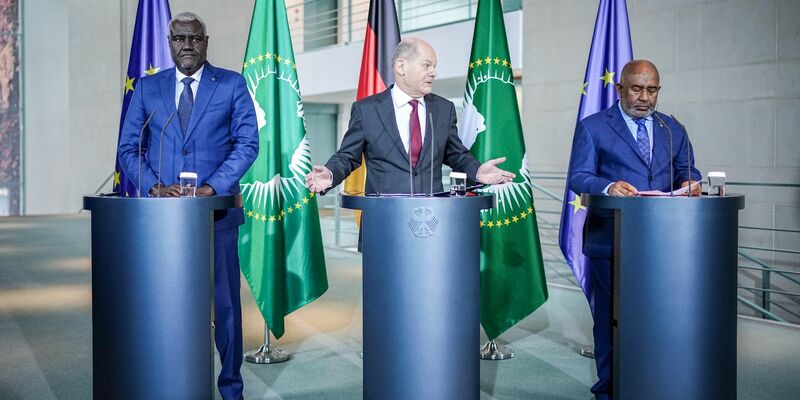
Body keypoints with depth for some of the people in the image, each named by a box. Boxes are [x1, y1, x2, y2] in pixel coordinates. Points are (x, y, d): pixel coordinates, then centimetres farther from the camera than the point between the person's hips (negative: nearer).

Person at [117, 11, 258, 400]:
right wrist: (155, 187, -10)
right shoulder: (147, 88, 11)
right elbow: (128, 148, 8)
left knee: (224, 302, 3)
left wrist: (210, 188, -14)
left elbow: (247, 143, -3)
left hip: (217, 209, -2)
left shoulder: (232, 84, 5)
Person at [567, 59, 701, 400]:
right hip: (610, 241, -3)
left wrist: (690, 181, -11)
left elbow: (685, 169, 14)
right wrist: (608, 187, -25)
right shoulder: (592, 127, 2)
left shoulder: (673, 129, 15)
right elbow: (578, 177, -5)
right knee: (610, 317, 5)